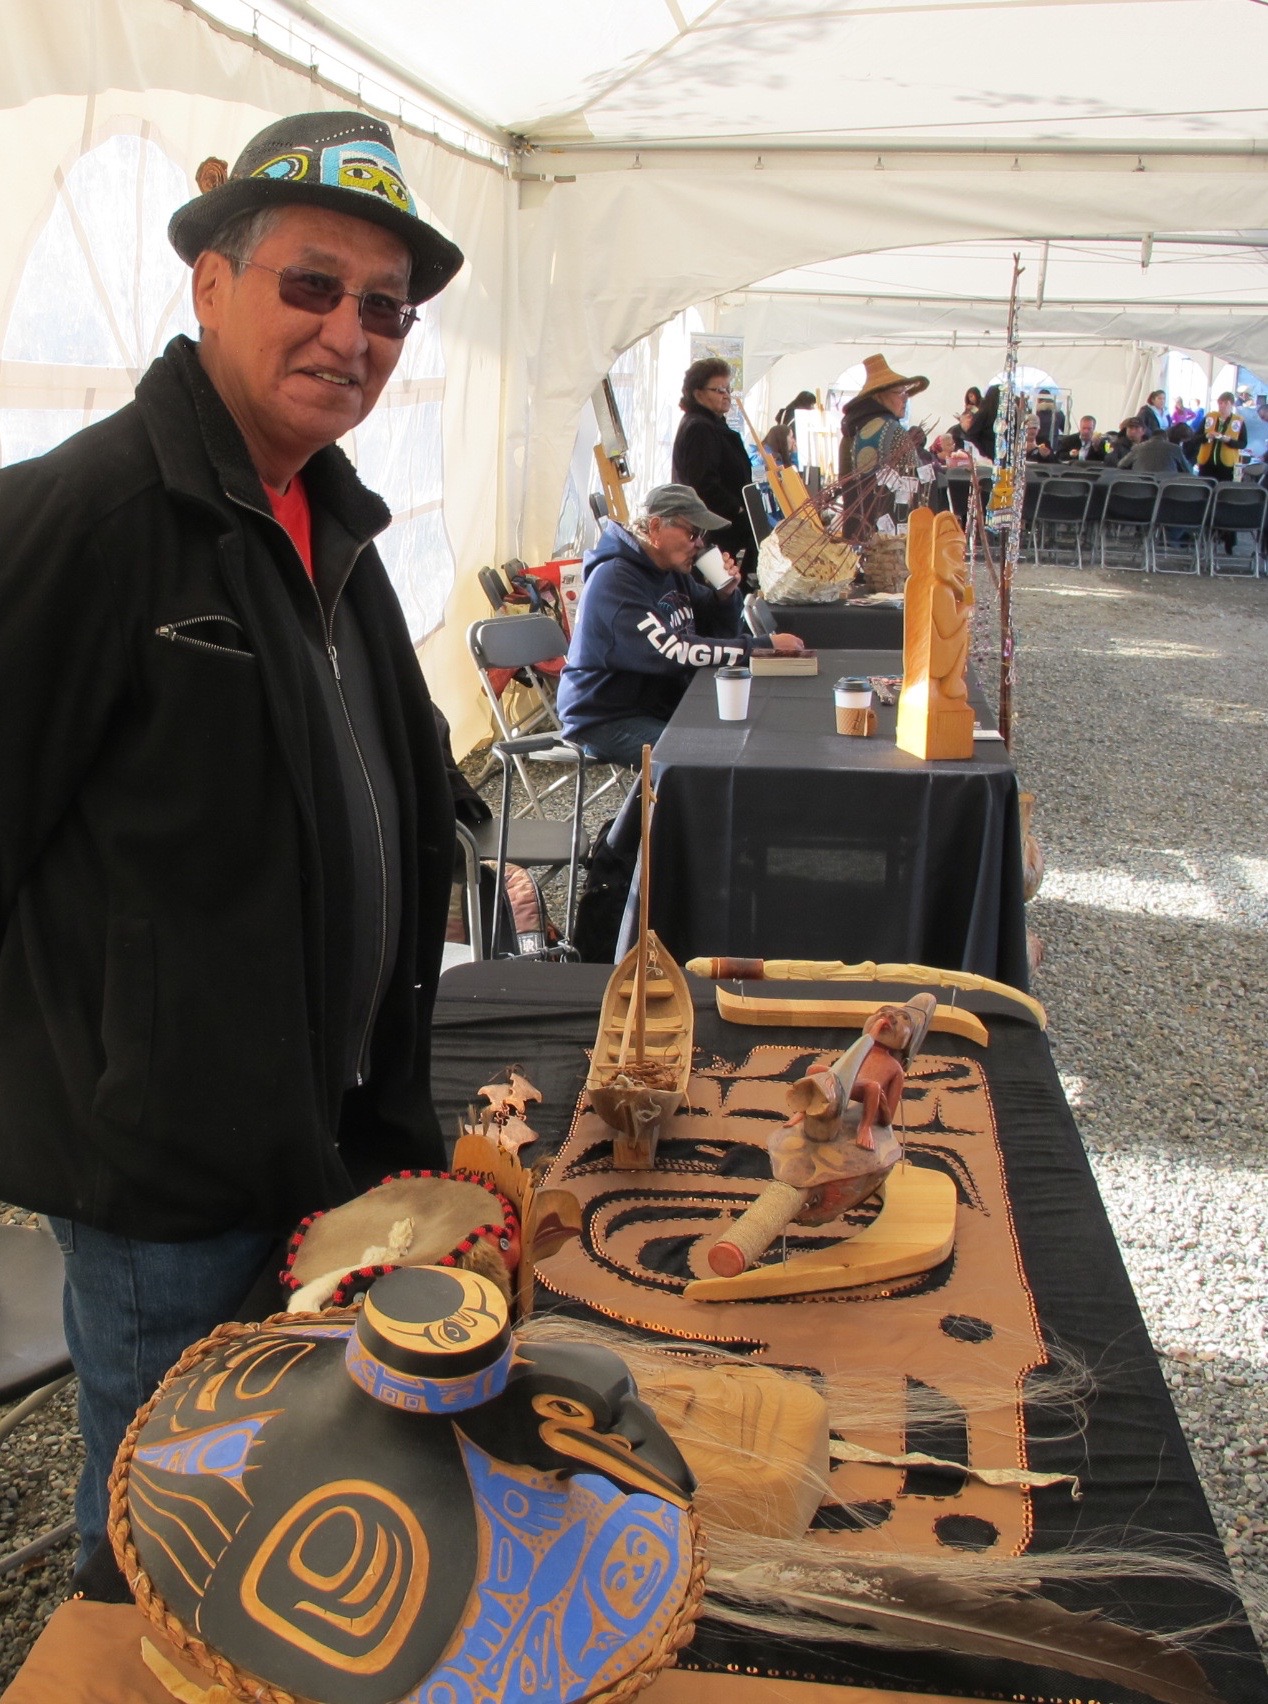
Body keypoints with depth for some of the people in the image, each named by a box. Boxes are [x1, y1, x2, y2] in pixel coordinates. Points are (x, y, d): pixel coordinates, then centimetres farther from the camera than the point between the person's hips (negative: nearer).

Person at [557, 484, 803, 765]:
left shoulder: (675, 573, 9)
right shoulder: (615, 580, -20)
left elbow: (720, 635, 16)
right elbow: (672, 653, -29)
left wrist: (726, 595, -6)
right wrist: (764, 646, -27)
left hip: (663, 707, 9)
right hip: (608, 720, -9)